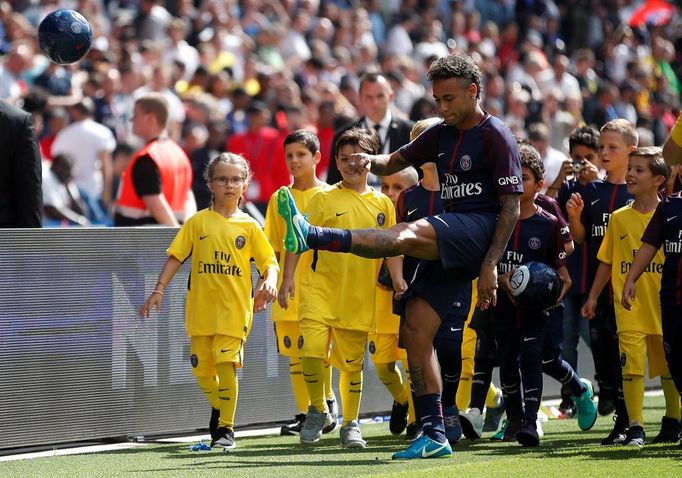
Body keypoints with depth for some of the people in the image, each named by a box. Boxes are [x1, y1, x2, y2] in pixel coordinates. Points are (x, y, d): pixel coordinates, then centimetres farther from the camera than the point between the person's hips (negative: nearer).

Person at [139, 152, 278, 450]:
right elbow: (176, 257, 5)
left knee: (226, 364, -12)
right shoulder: (198, 222, 6)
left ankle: (226, 428, -4)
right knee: (202, 368, 6)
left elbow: (269, 261, 4)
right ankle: (218, 408, 35)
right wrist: (159, 291, -4)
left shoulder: (249, 226, 5)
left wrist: (269, 282, -18)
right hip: (201, 308, 2)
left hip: (235, 308, -2)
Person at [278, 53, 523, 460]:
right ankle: (435, 436, -1)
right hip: (449, 244, 9)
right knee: (416, 330, -2)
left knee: (408, 234, -33)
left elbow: (512, 205, -9)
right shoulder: (442, 134, 19)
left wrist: (490, 265, -17)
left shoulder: (496, 137, -4)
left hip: (482, 228, -9)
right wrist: (372, 161, -1)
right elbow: (396, 161, 25)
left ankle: (311, 236, -53)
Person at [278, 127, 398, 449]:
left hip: (358, 297, 2)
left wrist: (398, 282, 3)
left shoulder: (382, 204, 8)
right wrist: (287, 279, -10)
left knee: (352, 363, 8)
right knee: (312, 350, -17)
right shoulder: (324, 199, 0)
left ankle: (351, 424, 21)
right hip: (320, 289, -2)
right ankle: (318, 410, 5)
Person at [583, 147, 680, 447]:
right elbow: (606, 262, 13)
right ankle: (635, 428, -4)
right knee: (631, 364, -8)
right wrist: (593, 296, 12)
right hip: (629, 307, 1)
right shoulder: (619, 218, 6)